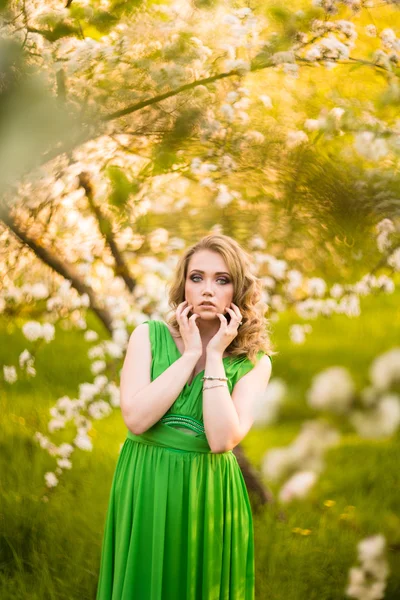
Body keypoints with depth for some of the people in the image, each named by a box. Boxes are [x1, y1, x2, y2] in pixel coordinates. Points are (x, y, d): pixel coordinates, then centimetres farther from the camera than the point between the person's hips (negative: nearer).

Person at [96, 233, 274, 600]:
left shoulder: (253, 361, -4)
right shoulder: (149, 336, -3)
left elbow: (221, 439, -18)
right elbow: (135, 419, -17)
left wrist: (214, 356, -16)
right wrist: (191, 353, -14)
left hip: (208, 494, 0)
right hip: (144, 488, 0)